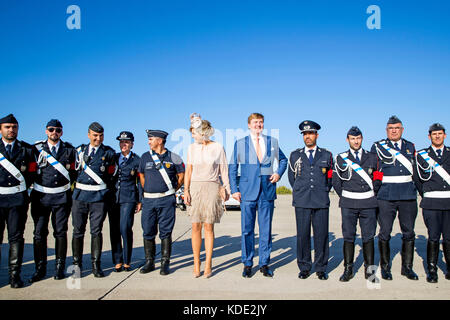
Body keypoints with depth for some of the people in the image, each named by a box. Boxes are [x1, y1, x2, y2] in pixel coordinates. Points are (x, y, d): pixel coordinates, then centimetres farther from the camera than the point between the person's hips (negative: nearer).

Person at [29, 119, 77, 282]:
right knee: (40, 232, 2)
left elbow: (74, 171, 11)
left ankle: (60, 267, 14)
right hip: (41, 196, 1)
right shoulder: (37, 148, 7)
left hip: (62, 197, 0)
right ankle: (40, 269, 14)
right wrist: (34, 188, 3)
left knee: (60, 232, 3)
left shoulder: (69, 149, 8)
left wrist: (70, 188, 5)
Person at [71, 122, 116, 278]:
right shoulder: (80, 150, 11)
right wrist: (76, 188, 10)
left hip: (99, 196, -2)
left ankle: (96, 265, 11)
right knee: (78, 231, 7)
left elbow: (111, 175, 8)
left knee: (96, 231, 1)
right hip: (80, 195, 2)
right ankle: (77, 264, 20)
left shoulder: (109, 153, 3)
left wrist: (104, 189, 7)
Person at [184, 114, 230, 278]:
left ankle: (208, 265, 9)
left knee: (208, 227, 0)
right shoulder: (192, 148, 9)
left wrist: (226, 189, -3)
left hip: (212, 188, -2)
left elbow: (224, 171, 4)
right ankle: (196, 264, 12)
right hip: (195, 188, 3)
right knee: (196, 227, 1)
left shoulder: (218, 148, 0)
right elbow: (188, 171, 9)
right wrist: (186, 190, 0)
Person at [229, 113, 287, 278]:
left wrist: (279, 173, 4)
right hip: (248, 191, -1)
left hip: (267, 191, 1)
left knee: (266, 229, 6)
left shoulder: (272, 142, 10)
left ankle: (264, 264, 20)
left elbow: (283, 160, 24)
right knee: (247, 229, 3)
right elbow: (232, 168, 7)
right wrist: (234, 190, -2)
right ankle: (247, 264, 17)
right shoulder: (240, 143, 6)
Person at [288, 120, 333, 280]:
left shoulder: (326, 155, 11)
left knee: (321, 235, 1)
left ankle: (321, 268, 15)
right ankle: (304, 267, 13)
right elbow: (291, 176, 19)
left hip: (321, 201, 0)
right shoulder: (295, 155, 11)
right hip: (301, 202, 0)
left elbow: (331, 177, 21)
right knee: (302, 234, 0)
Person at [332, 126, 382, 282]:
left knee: (368, 236, 2)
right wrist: (345, 197, 6)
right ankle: (348, 269, 10)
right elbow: (336, 181, 9)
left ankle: (369, 269, 12)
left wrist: (372, 195, 7)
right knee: (348, 236, 1)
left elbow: (377, 179, 15)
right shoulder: (341, 158, 9)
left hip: (368, 203, 1)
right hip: (348, 204, -1)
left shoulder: (372, 157, 12)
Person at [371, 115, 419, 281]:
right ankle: (385, 267, 15)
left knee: (408, 232, 7)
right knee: (385, 233, 1)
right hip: (386, 196, -3)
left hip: (408, 195, 3)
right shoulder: (378, 146, 3)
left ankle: (407, 267, 22)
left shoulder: (410, 146, 14)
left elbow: (413, 169, 24)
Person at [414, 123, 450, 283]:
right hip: (431, 203, -2)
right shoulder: (421, 155, 7)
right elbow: (417, 178, 10)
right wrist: (426, 196, 8)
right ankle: (432, 270, 9)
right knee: (433, 238, -1)